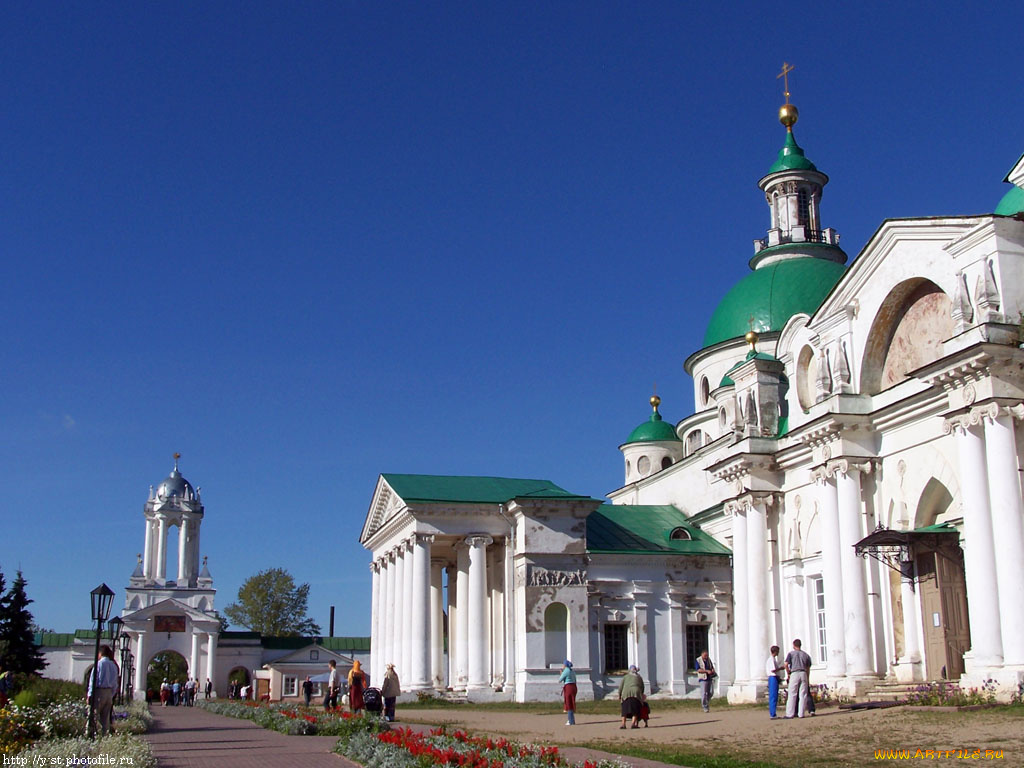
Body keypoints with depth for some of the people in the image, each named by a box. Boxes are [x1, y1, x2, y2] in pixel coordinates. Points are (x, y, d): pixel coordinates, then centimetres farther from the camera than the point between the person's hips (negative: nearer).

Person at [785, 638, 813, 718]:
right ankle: (801, 713, 2)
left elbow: (786, 665, -7)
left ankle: (790, 714, -4)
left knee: (792, 695, -2)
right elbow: (808, 668, 16)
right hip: (803, 674, 3)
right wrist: (808, 679, 21)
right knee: (803, 695, 5)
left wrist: (788, 673, 7)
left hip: (794, 674, -3)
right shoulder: (805, 654, 16)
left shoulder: (791, 653, 6)